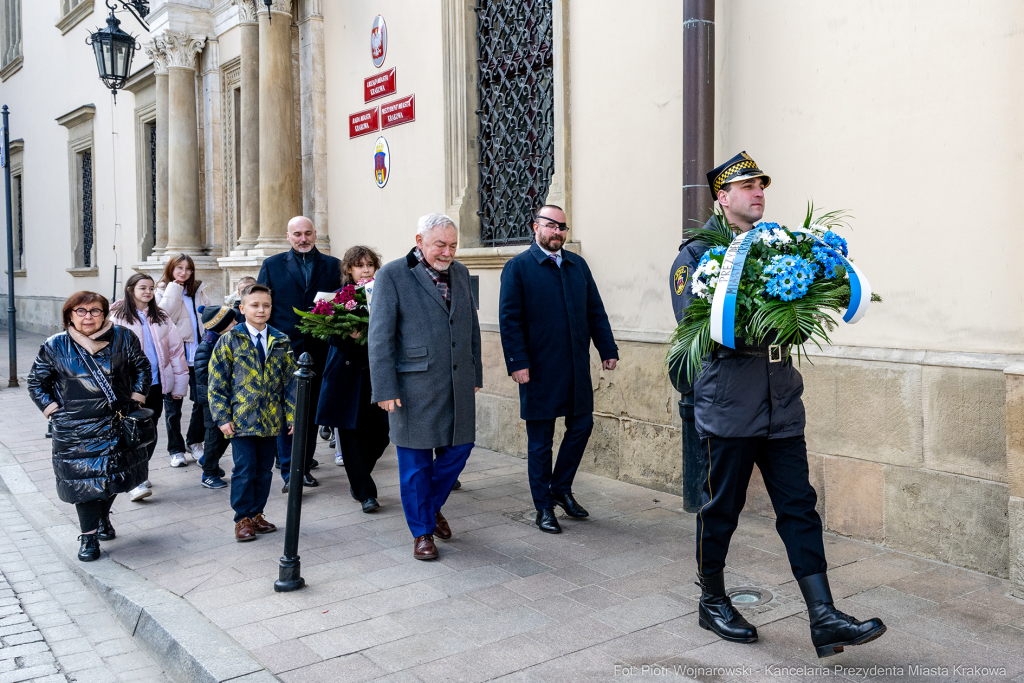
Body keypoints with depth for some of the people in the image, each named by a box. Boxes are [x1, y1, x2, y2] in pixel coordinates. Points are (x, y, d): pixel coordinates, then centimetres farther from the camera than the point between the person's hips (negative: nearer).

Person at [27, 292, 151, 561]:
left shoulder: (123, 338, -3)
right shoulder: (54, 346, -4)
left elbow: (142, 368, 10)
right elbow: (36, 383, 7)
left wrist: (136, 399, 2)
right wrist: (53, 409, -1)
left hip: (119, 425, 2)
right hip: (76, 431, -1)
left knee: (113, 475, 14)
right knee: (84, 479, 0)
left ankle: (103, 517, 40)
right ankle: (89, 537, 14)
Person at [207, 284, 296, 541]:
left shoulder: (281, 342, 6)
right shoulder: (230, 340, -2)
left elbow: (290, 381, 8)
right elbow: (217, 382, -2)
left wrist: (292, 414, 2)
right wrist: (222, 417, -7)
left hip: (271, 420, 3)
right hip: (241, 419, -3)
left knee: (264, 470, 11)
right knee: (244, 469, -1)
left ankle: (256, 513, 25)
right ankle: (243, 519, 12)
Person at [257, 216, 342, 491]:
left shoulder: (332, 265, 9)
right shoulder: (272, 265, 7)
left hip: (319, 350, 2)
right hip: (284, 348, -1)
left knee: (312, 410, 8)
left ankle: (304, 466, 20)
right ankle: (289, 472, 2)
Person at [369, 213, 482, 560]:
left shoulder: (460, 273, 10)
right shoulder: (392, 275, -8)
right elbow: (380, 337, -10)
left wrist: (475, 374, 16)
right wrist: (385, 389, -13)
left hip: (458, 384, 6)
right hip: (414, 387, -5)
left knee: (460, 447, 10)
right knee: (416, 460, 5)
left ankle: (432, 506, 36)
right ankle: (422, 532, 22)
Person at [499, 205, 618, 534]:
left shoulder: (578, 265, 12)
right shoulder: (518, 268, -4)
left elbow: (595, 311, 12)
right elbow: (509, 319, -10)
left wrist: (608, 349, 5)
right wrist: (517, 363, -16)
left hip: (576, 367, 5)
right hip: (539, 370, -5)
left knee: (582, 425, 10)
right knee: (540, 439, 5)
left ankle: (561, 488, 31)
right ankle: (544, 507, 19)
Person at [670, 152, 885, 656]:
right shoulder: (696, 253, -2)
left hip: (781, 403, 5)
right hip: (727, 403, -5)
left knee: (798, 506, 3)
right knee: (720, 508, 7)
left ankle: (824, 617, 7)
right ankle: (712, 603, 25)